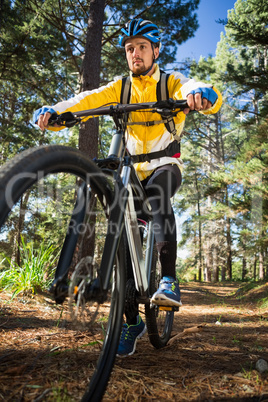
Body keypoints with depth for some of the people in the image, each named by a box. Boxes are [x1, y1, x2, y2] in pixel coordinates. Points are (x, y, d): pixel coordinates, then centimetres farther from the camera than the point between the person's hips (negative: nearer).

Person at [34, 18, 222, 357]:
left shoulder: (172, 83, -2)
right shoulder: (120, 88, 6)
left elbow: (211, 97, -22)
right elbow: (88, 100, -12)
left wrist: (201, 94, -47)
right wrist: (53, 112, -31)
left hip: (165, 166, -2)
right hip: (133, 170, 3)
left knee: (156, 192, -38)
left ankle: (168, 281, -35)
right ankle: (131, 320, 4)